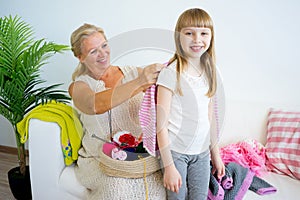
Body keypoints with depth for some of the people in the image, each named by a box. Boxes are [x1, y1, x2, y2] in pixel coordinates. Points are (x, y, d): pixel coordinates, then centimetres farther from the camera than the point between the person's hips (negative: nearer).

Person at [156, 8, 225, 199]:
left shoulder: (208, 72, 3)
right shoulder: (171, 73, -15)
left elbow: (210, 117, 11)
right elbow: (161, 124, -15)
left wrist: (216, 154, 14)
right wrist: (169, 166, -15)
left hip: (202, 152, 5)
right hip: (175, 151, -5)